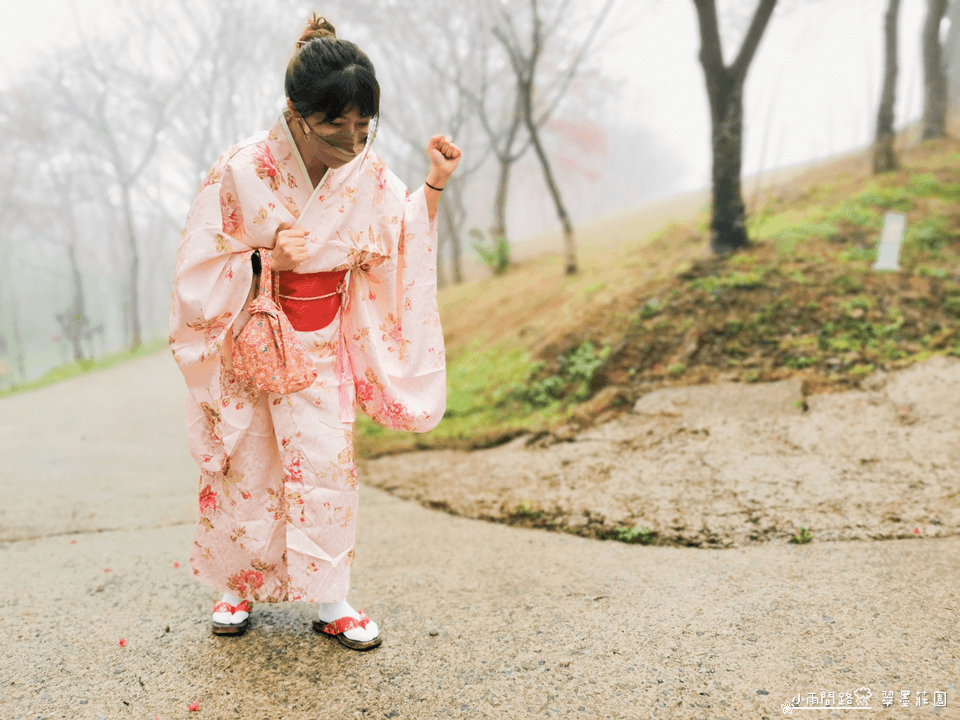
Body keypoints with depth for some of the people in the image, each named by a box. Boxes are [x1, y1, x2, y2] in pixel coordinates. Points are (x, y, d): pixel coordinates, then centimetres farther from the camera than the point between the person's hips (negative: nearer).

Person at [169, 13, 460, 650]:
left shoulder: (368, 172, -12)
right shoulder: (240, 173, -22)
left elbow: (405, 247, -2)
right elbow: (197, 271, -15)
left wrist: (436, 186, -16)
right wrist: (266, 260, -30)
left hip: (324, 345, 2)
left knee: (328, 467, 2)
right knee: (247, 471, 11)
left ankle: (331, 602, 16)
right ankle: (239, 587, 32)